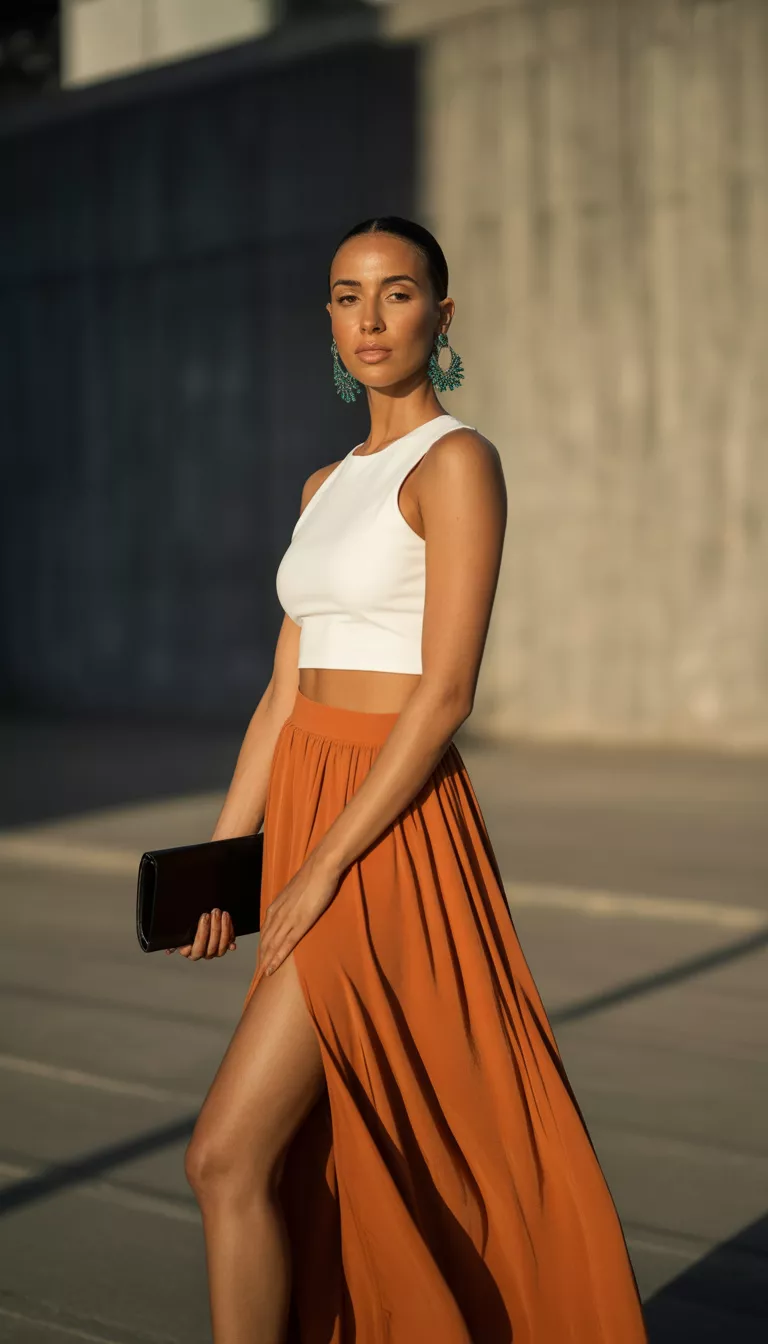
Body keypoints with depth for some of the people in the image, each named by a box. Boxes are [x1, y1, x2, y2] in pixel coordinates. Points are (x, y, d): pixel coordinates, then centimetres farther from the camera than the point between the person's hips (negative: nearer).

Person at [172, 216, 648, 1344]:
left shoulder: (458, 462, -10)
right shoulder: (326, 485, 15)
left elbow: (445, 693, -17)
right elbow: (287, 691, 15)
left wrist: (321, 871, -18)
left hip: (392, 836, -8)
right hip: (306, 814, 8)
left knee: (228, 1155, -8)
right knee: (345, 1154, 15)